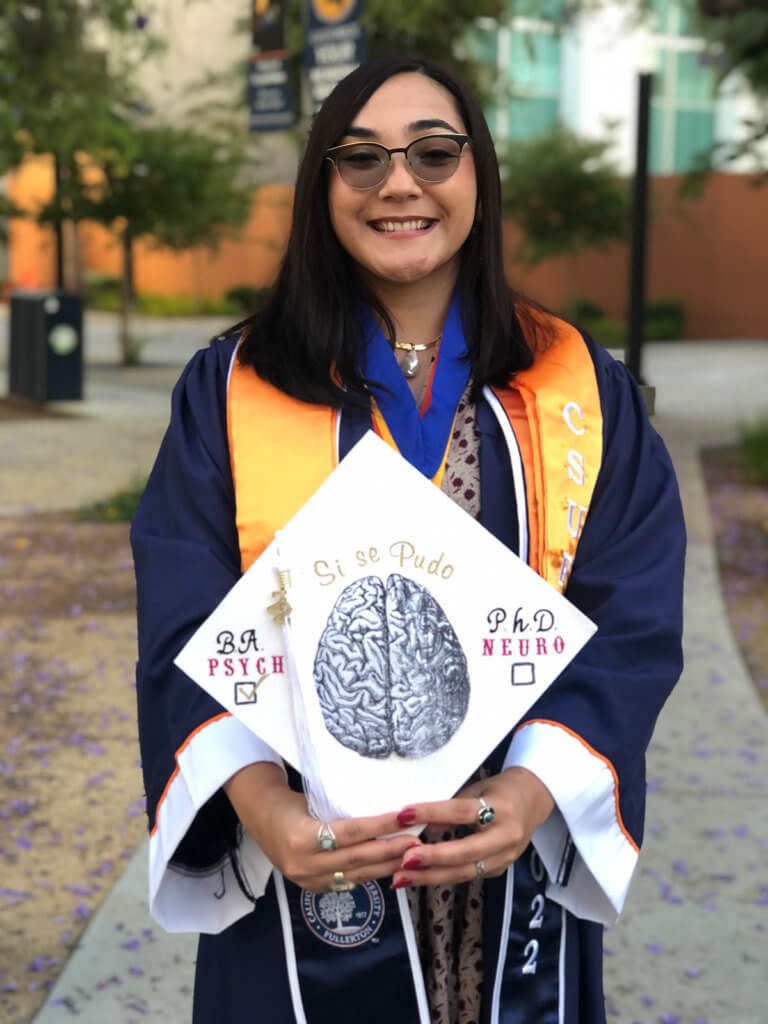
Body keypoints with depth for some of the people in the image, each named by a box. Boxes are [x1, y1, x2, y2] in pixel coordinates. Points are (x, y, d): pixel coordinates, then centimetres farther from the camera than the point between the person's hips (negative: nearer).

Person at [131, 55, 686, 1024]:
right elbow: (185, 626, -9)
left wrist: (532, 788, -23)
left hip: (517, 875, 1)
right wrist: (259, 798, -27)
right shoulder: (232, 390, -2)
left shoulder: (583, 389, 0)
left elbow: (632, 619, -7)